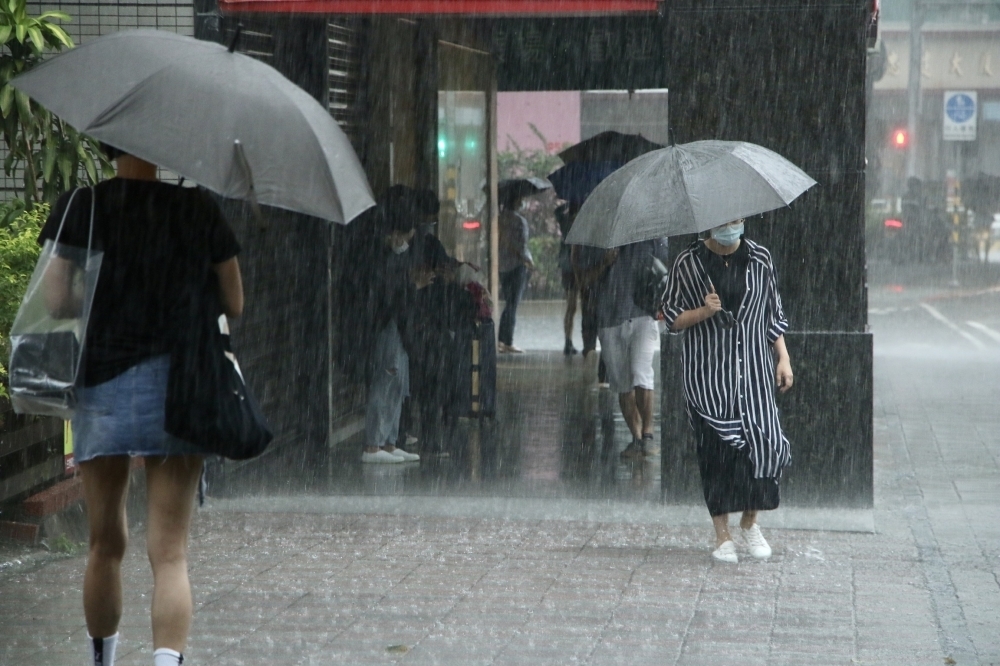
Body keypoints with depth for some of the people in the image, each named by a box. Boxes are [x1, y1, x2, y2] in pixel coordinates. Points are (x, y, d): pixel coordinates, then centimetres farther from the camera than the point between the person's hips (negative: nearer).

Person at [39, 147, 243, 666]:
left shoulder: (78, 208, -3)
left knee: (105, 545, 17)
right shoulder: (198, 210, -1)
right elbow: (234, 304, 6)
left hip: (101, 384, 1)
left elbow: (54, 301, -5)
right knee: (170, 553, -2)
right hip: (178, 389, -1)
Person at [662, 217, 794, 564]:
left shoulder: (760, 259, 7)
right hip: (708, 373, -2)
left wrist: (783, 358, 7)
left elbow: (774, 313, 13)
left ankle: (750, 522, 13)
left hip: (754, 368, 2)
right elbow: (672, 318, 3)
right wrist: (704, 311, -15)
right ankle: (722, 536, 5)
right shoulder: (688, 263, 0)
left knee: (764, 441, -9)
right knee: (717, 447, -6)